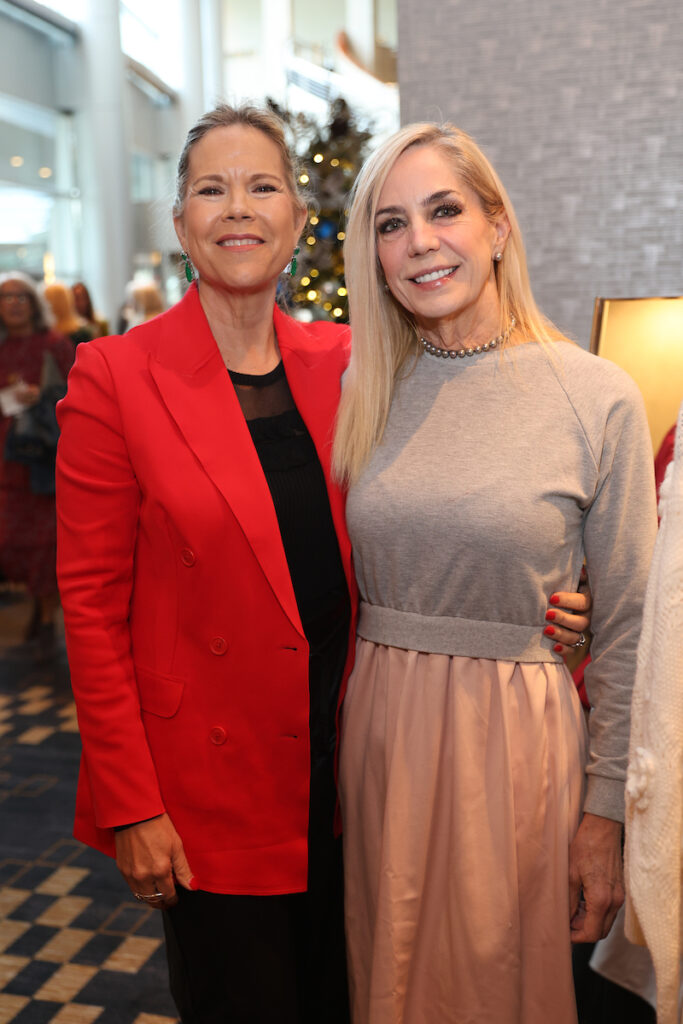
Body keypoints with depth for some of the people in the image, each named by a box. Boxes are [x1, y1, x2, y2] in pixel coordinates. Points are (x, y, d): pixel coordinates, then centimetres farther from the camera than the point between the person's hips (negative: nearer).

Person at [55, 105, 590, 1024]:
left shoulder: (340, 361, 2)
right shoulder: (114, 376, -12)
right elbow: (92, 604, -11)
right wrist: (130, 806, -12)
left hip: (337, 761, 4)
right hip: (207, 778, -4)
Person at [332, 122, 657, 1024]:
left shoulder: (598, 398, -8)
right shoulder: (365, 393, 3)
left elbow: (626, 627, -4)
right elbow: (339, 585, 10)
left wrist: (606, 812, -3)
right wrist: (342, 740, 7)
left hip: (516, 737, -3)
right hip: (378, 730, 4)